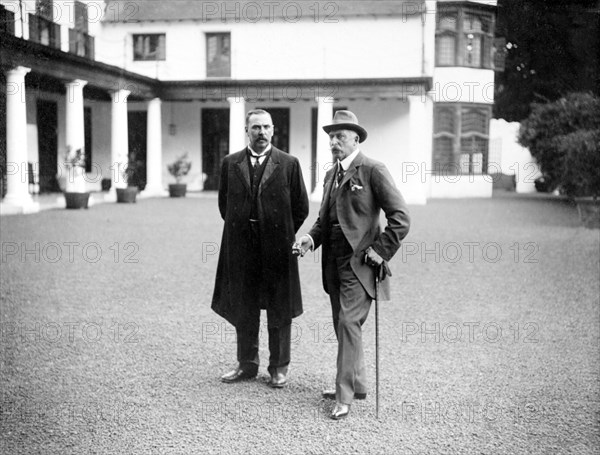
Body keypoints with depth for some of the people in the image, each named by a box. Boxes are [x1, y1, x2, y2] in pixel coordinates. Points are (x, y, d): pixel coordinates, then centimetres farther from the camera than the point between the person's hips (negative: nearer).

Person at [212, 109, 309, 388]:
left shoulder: (288, 164, -1)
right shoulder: (230, 163, 6)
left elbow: (301, 207, 3)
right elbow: (224, 203, 15)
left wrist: (282, 234, 4)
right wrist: (238, 229, 11)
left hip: (277, 249, -2)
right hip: (241, 248, 2)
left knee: (279, 310, 6)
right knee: (243, 310, 11)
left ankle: (279, 368, 18)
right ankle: (246, 365, 24)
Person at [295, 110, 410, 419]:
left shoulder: (372, 170, -9)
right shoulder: (331, 174, 15)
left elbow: (400, 217, -11)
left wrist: (380, 251, -13)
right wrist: (312, 238, 2)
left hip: (359, 261, -8)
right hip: (334, 262, 8)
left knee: (348, 323, -11)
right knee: (343, 325, 14)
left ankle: (344, 396, -4)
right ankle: (357, 384, 28)